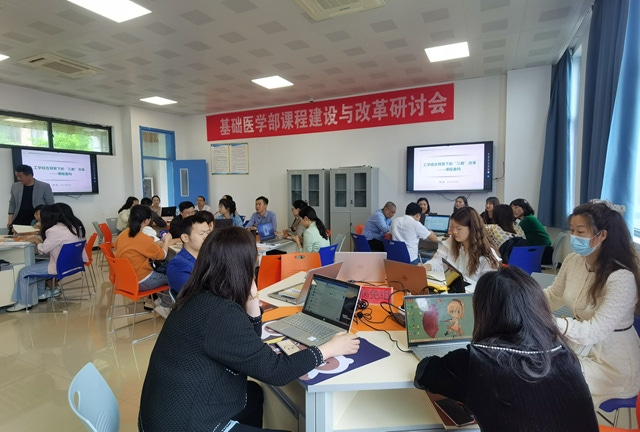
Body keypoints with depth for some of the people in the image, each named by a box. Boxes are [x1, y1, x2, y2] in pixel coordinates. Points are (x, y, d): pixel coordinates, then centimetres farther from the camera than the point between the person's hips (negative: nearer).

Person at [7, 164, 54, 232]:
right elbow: (12, 204, 15)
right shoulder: (15, 186, 7)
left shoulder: (45, 186, -6)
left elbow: (50, 206, -4)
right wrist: (10, 220, 6)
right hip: (18, 222, 4)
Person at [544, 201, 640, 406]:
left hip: (612, 363, -6)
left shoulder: (621, 278, -26)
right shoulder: (573, 260, -7)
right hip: (579, 346, 6)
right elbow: (553, 297, 6)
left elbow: (595, 331, -31)